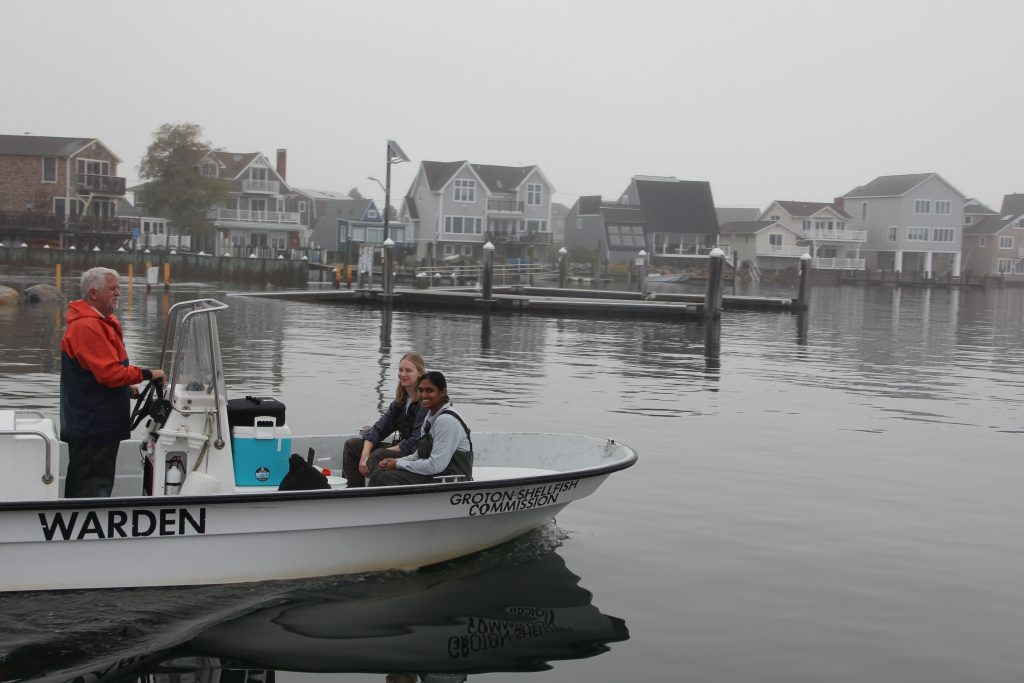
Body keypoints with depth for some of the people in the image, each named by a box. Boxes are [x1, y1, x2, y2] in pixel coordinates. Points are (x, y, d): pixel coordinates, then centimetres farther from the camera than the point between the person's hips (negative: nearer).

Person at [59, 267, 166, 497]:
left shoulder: (103, 321, 16)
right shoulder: (87, 326, -19)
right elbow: (109, 373, -24)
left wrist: (126, 387, 12)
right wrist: (147, 374, -15)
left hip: (103, 424, 11)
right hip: (92, 426, -11)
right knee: (92, 489, -8)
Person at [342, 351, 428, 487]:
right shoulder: (400, 401, 11)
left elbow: (417, 442, -21)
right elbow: (379, 428, 7)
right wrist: (365, 453, -10)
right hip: (402, 448, 10)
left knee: (377, 456, -33)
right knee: (351, 445, 5)